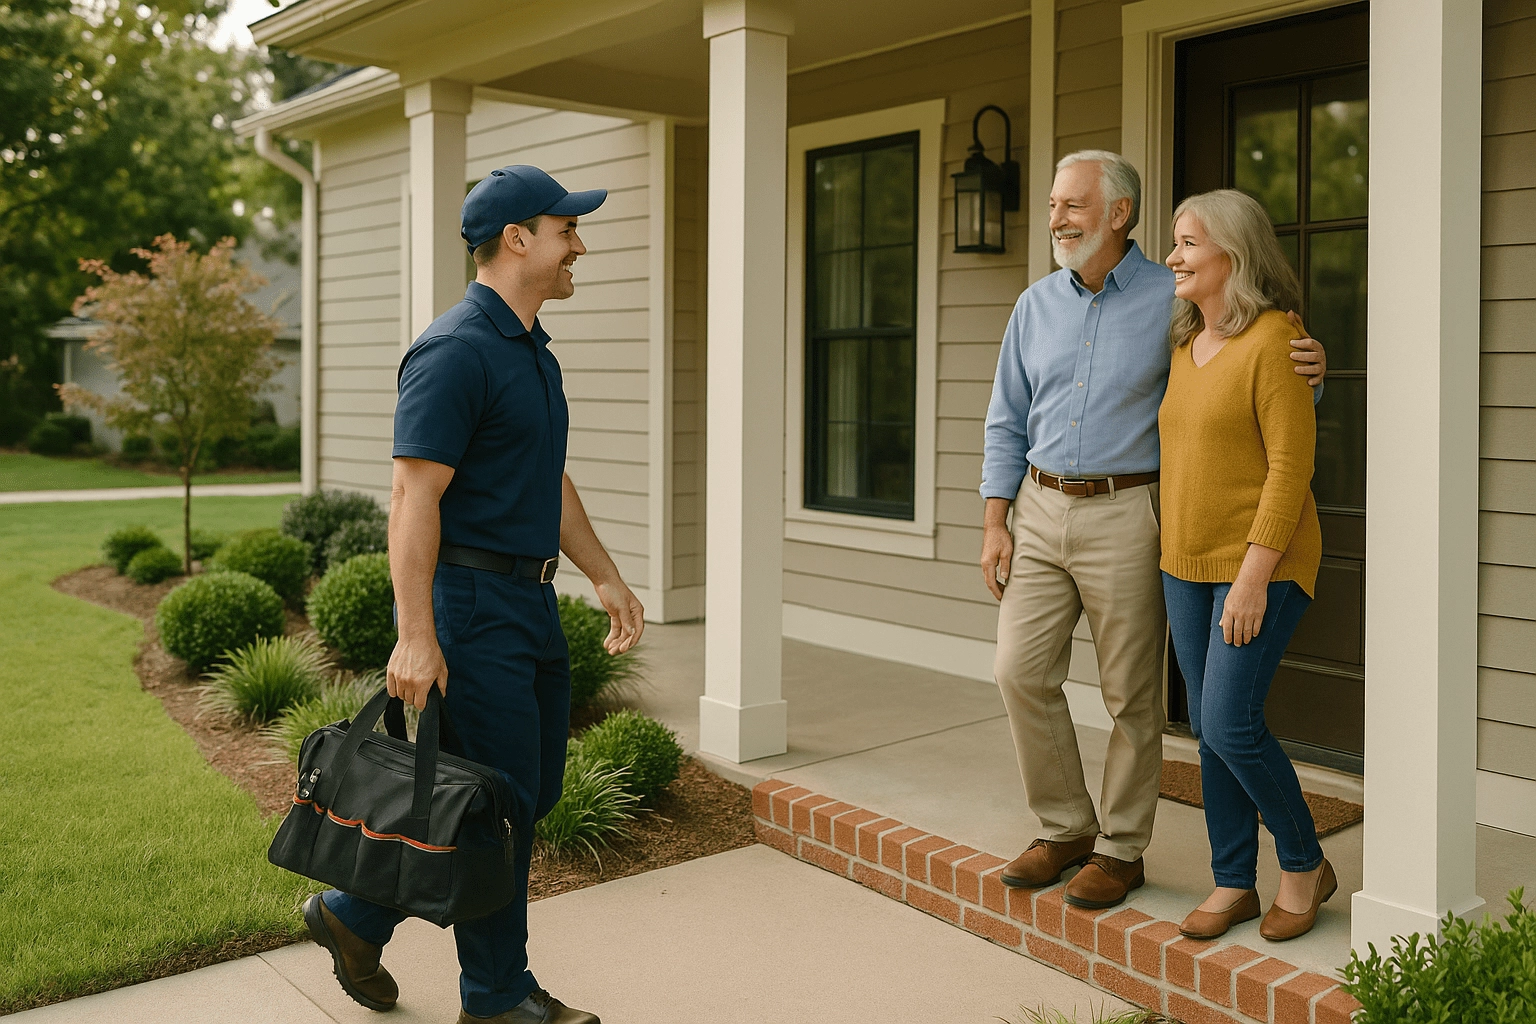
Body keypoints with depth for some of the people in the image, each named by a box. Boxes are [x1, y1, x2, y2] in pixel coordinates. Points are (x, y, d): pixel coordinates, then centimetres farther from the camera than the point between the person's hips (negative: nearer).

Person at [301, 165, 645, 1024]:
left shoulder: (533, 350, 15)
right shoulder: (455, 351, -16)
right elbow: (414, 497, -20)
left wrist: (606, 575, 21)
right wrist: (416, 637, -24)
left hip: (530, 600, 10)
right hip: (471, 599, -10)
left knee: (537, 789, 15)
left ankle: (356, 914, 28)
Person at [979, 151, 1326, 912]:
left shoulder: (1173, 301, -4)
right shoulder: (1036, 305, 9)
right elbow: (1007, 422, 12)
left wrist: (1305, 371, -23)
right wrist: (995, 522, 5)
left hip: (1125, 514, -4)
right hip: (1041, 509, 4)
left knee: (1130, 693, 3)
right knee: (1021, 671, 0)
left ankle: (1120, 848, 19)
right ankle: (1064, 828, 19)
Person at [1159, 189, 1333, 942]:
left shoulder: (1274, 339, -14)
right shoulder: (1187, 343, 11)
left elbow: (1291, 464, -18)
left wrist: (1254, 577, -22)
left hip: (1262, 562, -8)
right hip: (1190, 565, 8)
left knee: (1231, 726, -11)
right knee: (1209, 729, 8)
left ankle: (1305, 863, 13)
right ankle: (1233, 884, 19)